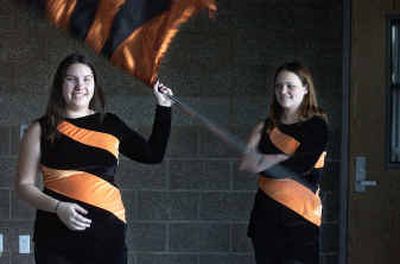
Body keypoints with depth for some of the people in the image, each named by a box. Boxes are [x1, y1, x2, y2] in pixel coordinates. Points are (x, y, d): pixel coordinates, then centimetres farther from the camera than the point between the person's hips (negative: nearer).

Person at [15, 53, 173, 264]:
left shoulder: (111, 125, 13)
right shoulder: (42, 130, 6)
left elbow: (153, 154, 23)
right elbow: (24, 185, 3)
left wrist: (164, 107, 20)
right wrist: (58, 207, -12)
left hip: (107, 232, 2)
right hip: (57, 233, -2)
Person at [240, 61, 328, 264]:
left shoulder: (316, 126, -1)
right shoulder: (267, 127, 14)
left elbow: (299, 167, -13)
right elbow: (246, 162, 4)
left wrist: (262, 162, -5)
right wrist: (284, 158, -9)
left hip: (299, 217, -5)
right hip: (266, 215, 5)